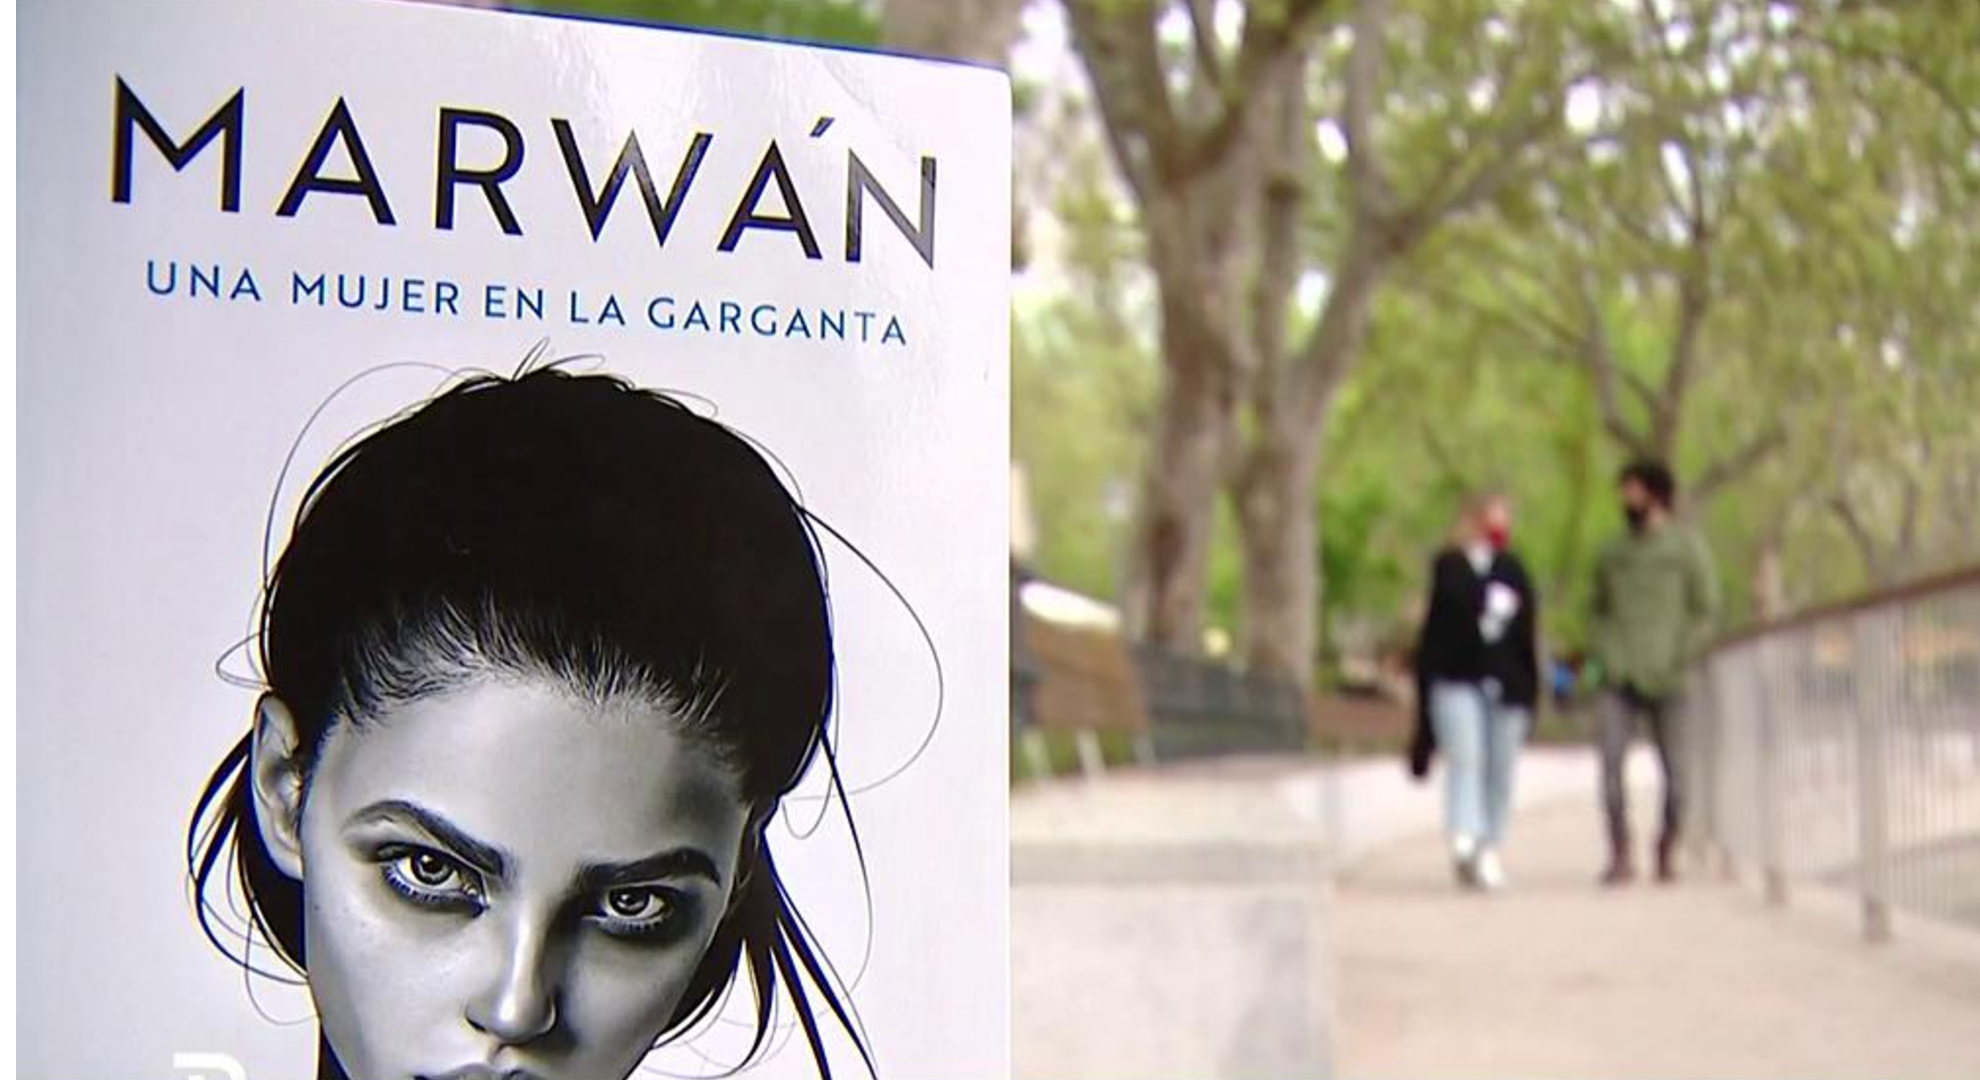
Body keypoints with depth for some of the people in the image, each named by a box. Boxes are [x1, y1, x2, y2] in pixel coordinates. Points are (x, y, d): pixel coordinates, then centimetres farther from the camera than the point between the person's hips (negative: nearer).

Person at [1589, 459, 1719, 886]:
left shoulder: (1687, 547, 2)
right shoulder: (1613, 553, 15)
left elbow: (1706, 610, -1)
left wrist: (1675, 662, -10)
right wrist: (1603, 651, 4)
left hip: (1664, 679, -3)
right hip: (1618, 677, 3)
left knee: (1672, 767, 4)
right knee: (1610, 762, -12)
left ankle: (1668, 851, 18)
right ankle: (1620, 856, -11)